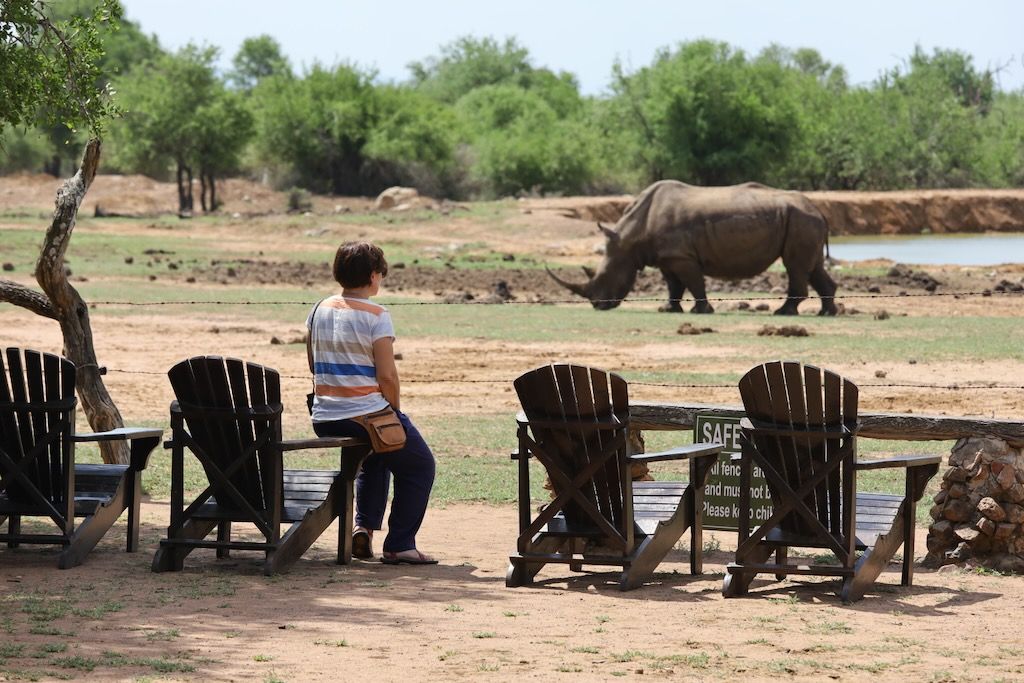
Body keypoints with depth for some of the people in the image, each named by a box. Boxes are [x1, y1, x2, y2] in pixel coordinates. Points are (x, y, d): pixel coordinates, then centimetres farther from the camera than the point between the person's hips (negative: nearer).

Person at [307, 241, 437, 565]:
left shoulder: (320, 311, 6)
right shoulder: (376, 316, -14)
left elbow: (315, 365, 13)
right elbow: (387, 375, -16)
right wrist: (395, 411, 1)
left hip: (324, 420, 7)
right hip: (367, 415, -7)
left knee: (374, 459, 35)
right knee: (419, 465, 15)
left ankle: (363, 526, 20)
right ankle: (399, 545, 8)